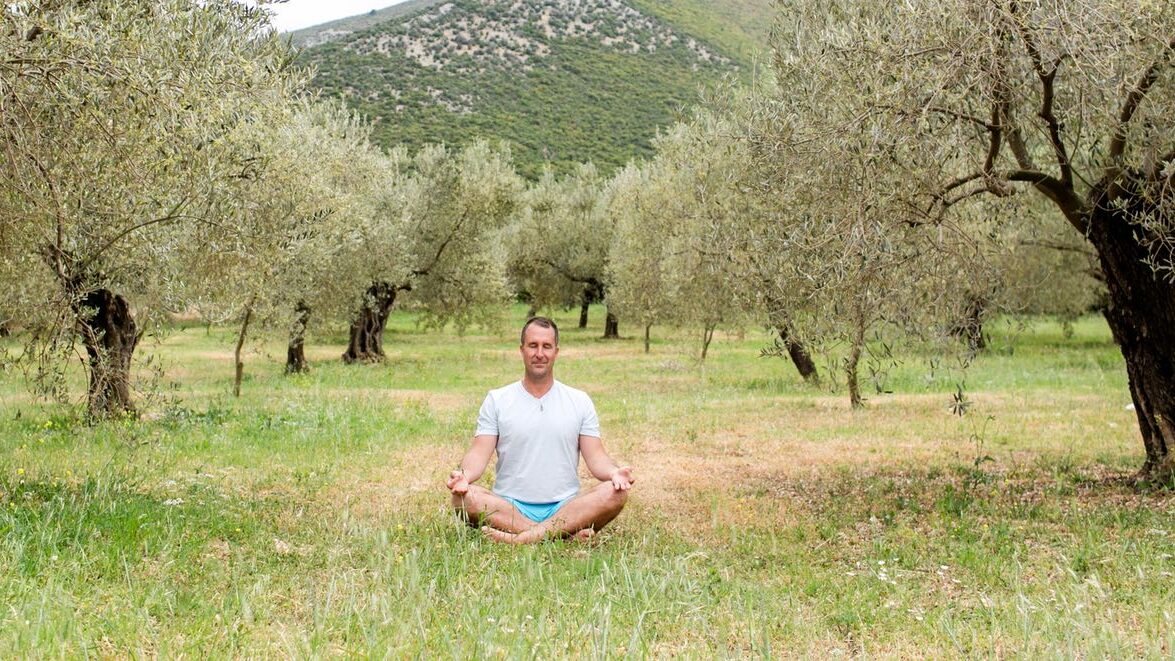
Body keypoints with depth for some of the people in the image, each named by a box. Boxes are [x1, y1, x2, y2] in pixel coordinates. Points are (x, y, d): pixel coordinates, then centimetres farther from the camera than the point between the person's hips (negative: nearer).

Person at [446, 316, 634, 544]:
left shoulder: (580, 401, 11)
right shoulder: (496, 400, 8)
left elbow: (596, 457, 5)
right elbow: (479, 453, 0)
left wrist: (615, 472, -19)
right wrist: (464, 474, -24)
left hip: (565, 508, 1)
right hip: (509, 508, 0)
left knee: (615, 493, -27)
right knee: (465, 497, -31)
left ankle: (522, 538, -35)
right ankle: (568, 535, -34)